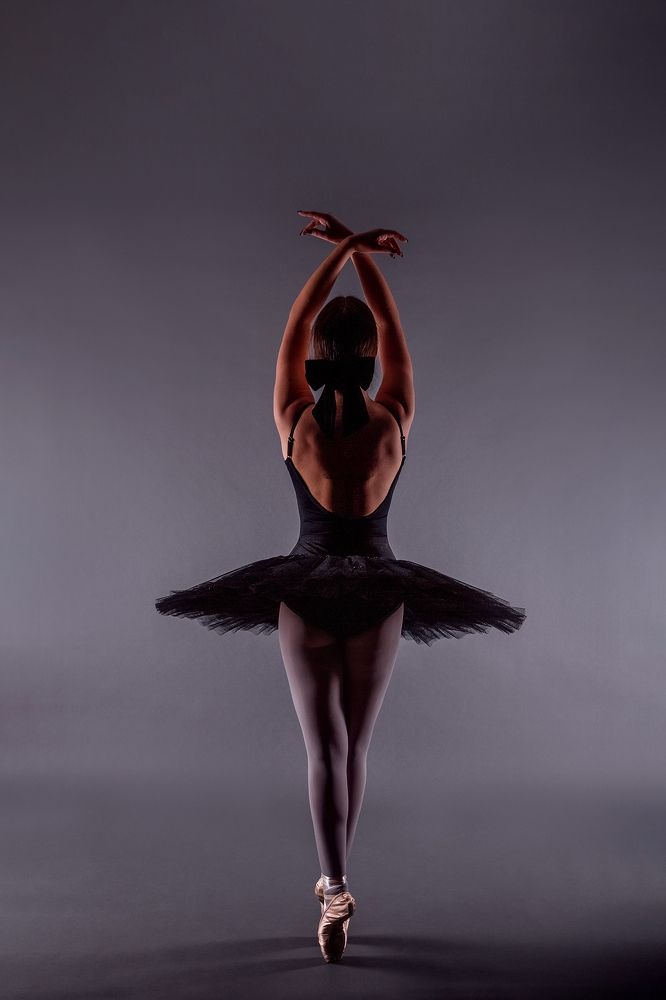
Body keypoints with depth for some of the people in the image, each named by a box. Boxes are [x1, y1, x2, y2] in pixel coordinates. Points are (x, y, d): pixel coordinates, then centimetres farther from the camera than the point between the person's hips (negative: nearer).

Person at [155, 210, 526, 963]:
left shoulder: (294, 421, -10)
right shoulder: (395, 422, -10)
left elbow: (292, 328, 1)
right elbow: (393, 330, 2)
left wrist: (344, 247, 7)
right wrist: (360, 250, 8)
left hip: (305, 598, -1)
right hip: (378, 602, 1)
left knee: (325, 749, 4)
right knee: (355, 744, 18)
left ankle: (336, 894, -12)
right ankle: (334, 879, 32)